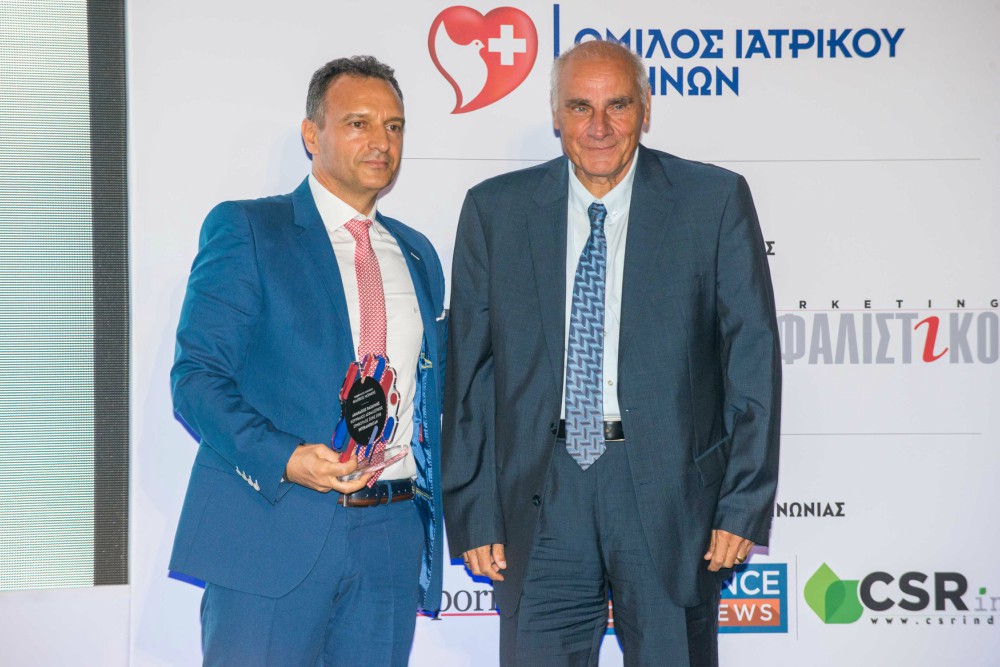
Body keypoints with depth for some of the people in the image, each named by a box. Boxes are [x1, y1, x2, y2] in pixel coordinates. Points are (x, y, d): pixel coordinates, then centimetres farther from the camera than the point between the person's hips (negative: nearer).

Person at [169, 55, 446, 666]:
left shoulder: (418, 255, 18)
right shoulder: (245, 230, 1)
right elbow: (197, 376, -6)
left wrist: (434, 520, 13)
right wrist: (281, 458, -20)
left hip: (394, 540, 5)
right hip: (272, 528, -5)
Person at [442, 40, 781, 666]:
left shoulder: (715, 201, 1)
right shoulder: (495, 210, 5)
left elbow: (752, 359, -1)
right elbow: (469, 373, 6)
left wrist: (744, 507, -6)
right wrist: (474, 514, 1)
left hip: (672, 494, -1)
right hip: (541, 499, 1)